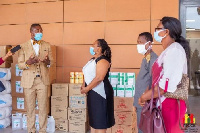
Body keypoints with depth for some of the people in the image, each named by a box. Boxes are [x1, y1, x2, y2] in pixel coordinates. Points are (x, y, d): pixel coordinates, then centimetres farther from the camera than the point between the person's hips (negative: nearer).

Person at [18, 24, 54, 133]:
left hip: (43, 80, 1)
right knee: (30, 108, 7)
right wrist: (28, 63, -21)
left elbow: (51, 61, 10)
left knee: (43, 108, 4)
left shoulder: (47, 46, 8)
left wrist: (48, 62, -15)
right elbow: (20, 65, 1)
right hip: (29, 81, -1)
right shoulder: (23, 46, 2)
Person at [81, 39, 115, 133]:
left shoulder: (103, 61, -16)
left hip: (100, 93, -10)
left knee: (100, 119, -2)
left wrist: (86, 89, -19)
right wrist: (83, 85, 2)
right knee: (93, 118, 17)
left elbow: (99, 78, -25)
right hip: (93, 93, 10)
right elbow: (88, 75, 19)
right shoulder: (93, 60, 14)